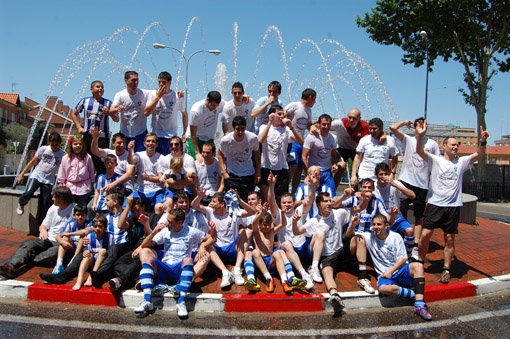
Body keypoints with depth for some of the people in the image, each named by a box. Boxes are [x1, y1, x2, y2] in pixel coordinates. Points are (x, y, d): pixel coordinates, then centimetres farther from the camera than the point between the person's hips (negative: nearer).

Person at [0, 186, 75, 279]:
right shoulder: (53, 208, 19)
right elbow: (43, 225, 22)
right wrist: (43, 230, -3)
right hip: (48, 240, 5)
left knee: (58, 250, -38)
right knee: (28, 244, -21)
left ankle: (28, 260, -36)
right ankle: (10, 266, -41)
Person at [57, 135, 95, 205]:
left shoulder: (87, 157, -3)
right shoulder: (66, 158, 1)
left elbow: (91, 172, 5)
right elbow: (61, 173, 9)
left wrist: (92, 185, 8)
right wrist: (61, 186, 9)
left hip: (84, 188, -2)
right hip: (70, 187, 2)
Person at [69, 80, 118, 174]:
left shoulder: (108, 103, 3)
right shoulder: (85, 101, 8)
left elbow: (116, 119, 4)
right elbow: (73, 114, 18)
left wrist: (109, 113, -16)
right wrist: (79, 127, 6)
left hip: (102, 137, -2)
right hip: (88, 136, 2)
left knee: (101, 163, -7)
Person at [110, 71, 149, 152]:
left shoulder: (145, 94, -2)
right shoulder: (120, 95, -3)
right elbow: (111, 111, -12)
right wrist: (118, 109, -36)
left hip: (141, 133, 0)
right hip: (125, 134, 0)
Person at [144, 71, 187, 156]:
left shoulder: (177, 96, -1)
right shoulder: (152, 94, 0)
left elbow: (184, 114, 10)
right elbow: (146, 113, -10)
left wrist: (185, 132, 6)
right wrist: (157, 97, -13)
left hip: (171, 136, -1)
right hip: (155, 135, 1)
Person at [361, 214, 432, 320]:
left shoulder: (395, 237, 3)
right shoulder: (369, 237, 7)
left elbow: (403, 258, -1)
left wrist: (391, 271, -13)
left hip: (400, 271, 1)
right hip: (385, 275, -1)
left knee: (418, 266, -31)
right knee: (382, 288, -36)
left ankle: (419, 306, -33)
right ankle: (415, 294, -21)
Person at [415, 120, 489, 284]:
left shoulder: (461, 162, 13)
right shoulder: (435, 160, 3)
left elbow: (478, 154, 1)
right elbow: (420, 151, -12)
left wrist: (483, 141, -18)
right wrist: (420, 136, -29)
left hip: (453, 206, 3)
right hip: (434, 204, -2)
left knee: (450, 239, 4)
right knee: (425, 235, -6)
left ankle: (446, 270, 13)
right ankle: (419, 263, 13)